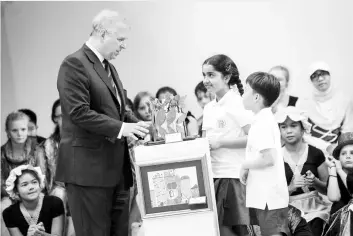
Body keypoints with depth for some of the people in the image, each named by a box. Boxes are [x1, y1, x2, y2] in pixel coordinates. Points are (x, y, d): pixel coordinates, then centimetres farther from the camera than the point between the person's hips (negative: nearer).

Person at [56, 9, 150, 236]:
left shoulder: (109, 67, 18)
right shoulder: (75, 64, -11)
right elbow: (78, 113, -19)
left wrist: (137, 124, 4)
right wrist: (120, 128, -23)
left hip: (115, 167, 9)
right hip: (88, 167, -9)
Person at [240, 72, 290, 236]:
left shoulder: (262, 122, -16)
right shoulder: (266, 119, 15)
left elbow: (268, 158, -25)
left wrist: (245, 165, -11)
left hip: (268, 197, -10)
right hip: (269, 195, 10)